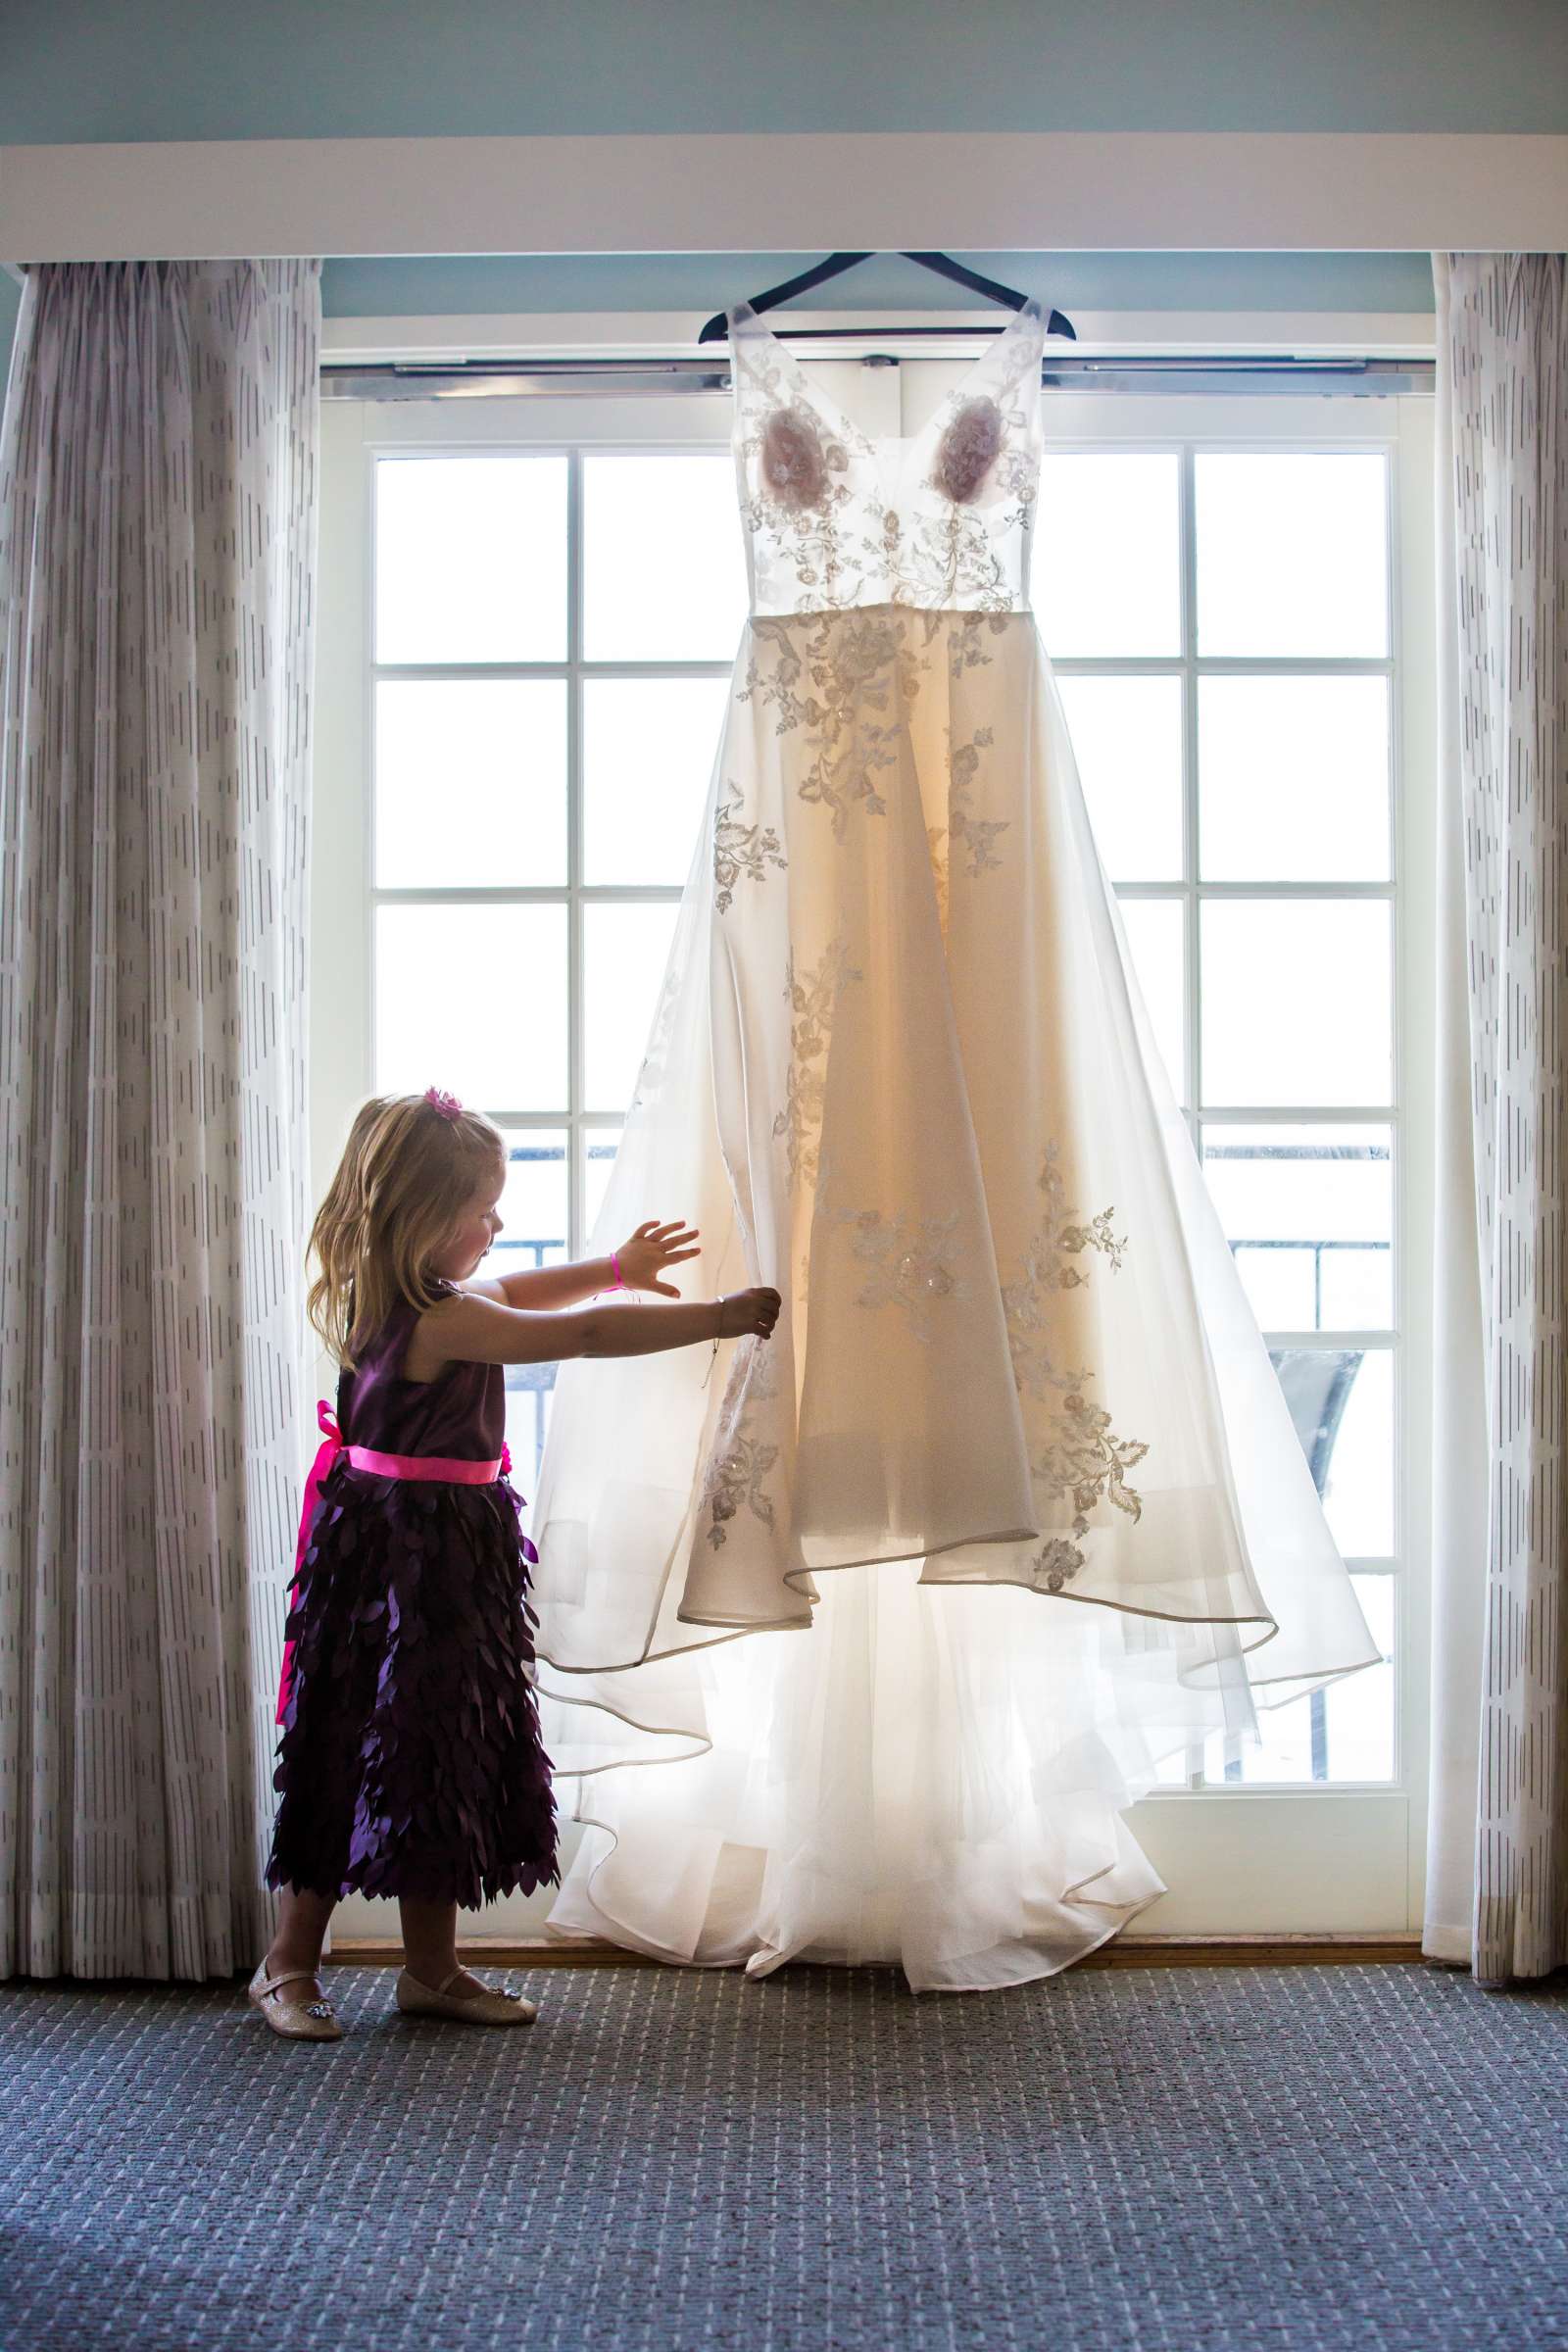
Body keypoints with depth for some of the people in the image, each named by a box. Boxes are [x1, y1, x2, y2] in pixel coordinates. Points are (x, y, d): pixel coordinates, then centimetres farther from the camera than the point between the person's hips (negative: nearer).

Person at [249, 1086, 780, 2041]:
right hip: (412, 1557, -10)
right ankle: (290, 1963, 14)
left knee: (445, 1756, 14)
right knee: (371, 1753, 0)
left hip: (445, 1555, 10)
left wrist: (617, 1269, 25)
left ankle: (434, 1967, 24)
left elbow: (516, 1294, 26)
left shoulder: (397, 1299, 7)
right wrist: (721, 1316, -17)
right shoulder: (441, 1322, -23)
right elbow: (586, 1336, -23)